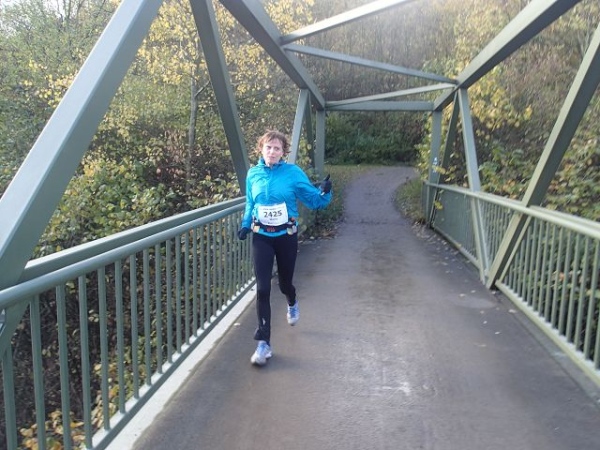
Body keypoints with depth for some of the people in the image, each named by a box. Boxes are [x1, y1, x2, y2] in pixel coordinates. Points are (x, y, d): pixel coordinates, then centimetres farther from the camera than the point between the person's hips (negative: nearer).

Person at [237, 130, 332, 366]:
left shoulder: (293, 173, -9)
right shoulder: (253, 174, -1)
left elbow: (314, 200, -8)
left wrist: (324, 192, -27)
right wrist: (245, 225, 4)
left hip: (286, 236, -1)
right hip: (261, 237, 1)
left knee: (284, 282, 15)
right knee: (263, 289, -7)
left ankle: (292, 303, 55)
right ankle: (263, 344, 2)